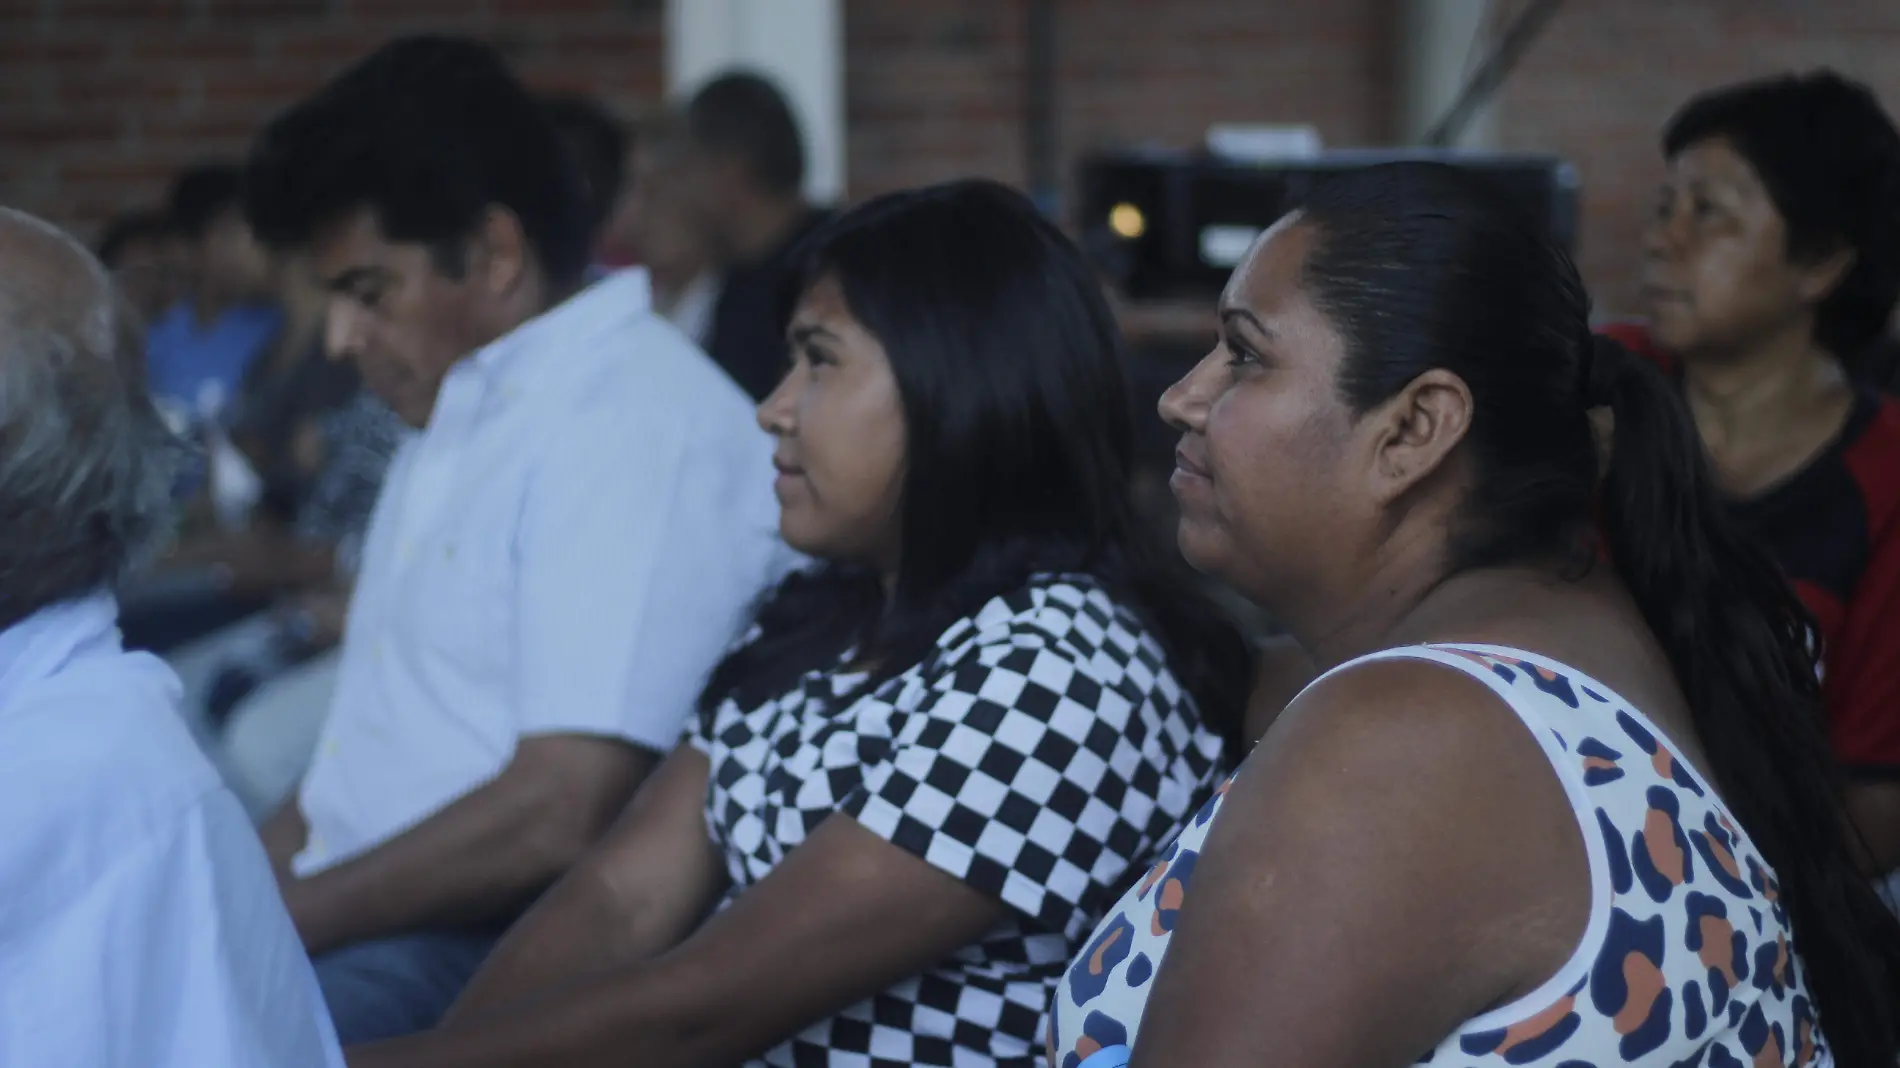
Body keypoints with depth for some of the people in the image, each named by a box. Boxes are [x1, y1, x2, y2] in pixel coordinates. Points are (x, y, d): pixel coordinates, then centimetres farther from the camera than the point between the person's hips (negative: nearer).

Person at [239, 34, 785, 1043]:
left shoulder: (642, 423, -14)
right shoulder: (462, 413, 18)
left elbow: (562, 817, -20)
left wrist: (273, 920, -13)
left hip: (497, 952, -9)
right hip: (346, 915, 9)